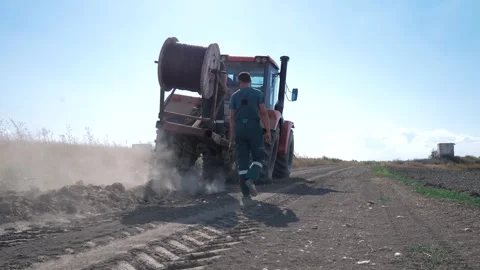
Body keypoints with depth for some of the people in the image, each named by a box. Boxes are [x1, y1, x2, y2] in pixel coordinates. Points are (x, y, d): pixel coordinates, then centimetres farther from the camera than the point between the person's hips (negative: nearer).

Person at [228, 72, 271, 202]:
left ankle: (246, 194, 2)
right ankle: (250, 179, -18)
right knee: (258, 158, 10)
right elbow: (263, 113, -6)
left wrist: (232, 135, 10)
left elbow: (232, 117, 6)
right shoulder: (258, 93, 2)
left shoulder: (234, 96, 8)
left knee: (242, 161, 5)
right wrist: (268, 131, -5)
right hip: (254, 128, -2)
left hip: (239, 129, 3)